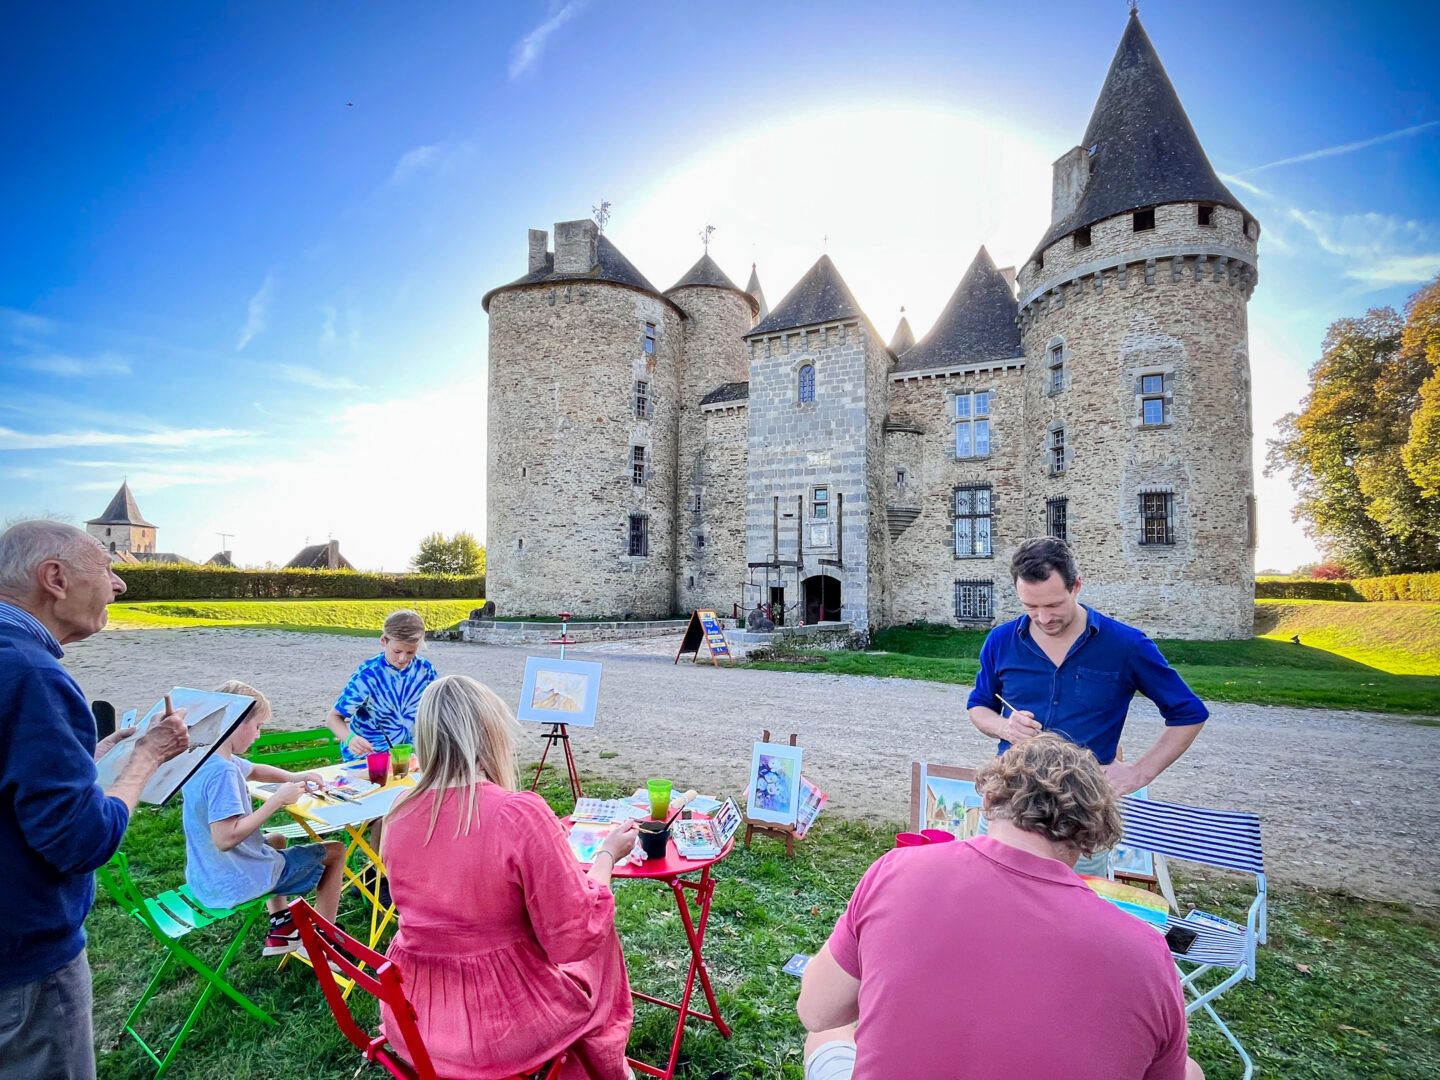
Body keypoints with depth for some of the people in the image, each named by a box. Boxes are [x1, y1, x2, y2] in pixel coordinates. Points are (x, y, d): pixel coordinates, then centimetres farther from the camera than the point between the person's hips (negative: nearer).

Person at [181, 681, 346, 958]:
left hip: (205, 880, 9)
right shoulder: (222, 772, -30)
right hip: (236, 885, -9)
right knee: (335, 851, 7)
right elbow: (226, 838, -34)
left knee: (276, 840, 38)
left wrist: (292, 777, 0)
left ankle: (280, 931, 36)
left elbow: (255, 770, 17)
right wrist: (277, 800, -28)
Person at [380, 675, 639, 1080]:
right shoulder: (520, 815, -27)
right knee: (598, 946, 23)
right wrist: (607, 855, -5)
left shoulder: (401, 814, -7)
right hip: (497, 1030, -5)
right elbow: (575, 938, -18)